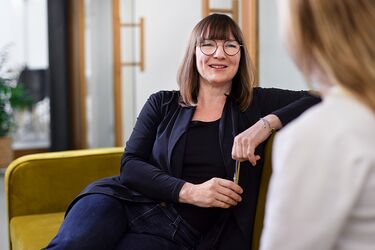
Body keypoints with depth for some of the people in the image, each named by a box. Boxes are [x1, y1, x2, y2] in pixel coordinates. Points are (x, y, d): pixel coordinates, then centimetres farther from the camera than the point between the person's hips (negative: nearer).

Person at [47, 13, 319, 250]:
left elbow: (320, 100, 2)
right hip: (125, 201, 2)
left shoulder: (255, 104, 9)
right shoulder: (162, 104, 11)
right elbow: (130, 164, 2)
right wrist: (189, 191, -14)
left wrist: (268, 122, -14)